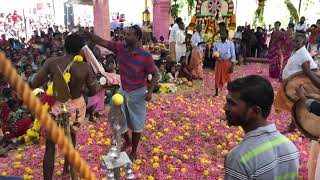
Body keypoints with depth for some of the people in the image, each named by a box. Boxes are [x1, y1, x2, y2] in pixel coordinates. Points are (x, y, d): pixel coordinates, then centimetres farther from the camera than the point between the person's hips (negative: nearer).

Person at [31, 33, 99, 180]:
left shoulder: (51, 62, -14)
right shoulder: (84, 67, -14)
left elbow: (34, 84, -9)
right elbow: (94, 91, -5)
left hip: (56, 106, -1)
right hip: (76, 107, 1)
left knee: (50, 147, 12)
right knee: (71, 136, 28)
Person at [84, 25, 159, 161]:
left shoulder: (145, 56, -20)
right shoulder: (120, 48, -7)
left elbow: (155, 74, -13)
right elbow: (101, 42, -7)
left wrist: (150, 91, -24)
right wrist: (86, 33, -18)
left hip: (137, 94, -5)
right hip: (122, 91, 5)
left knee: (136, 124, 11)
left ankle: (134, 152, 33)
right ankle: (127, 141, 45)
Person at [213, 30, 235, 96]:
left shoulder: (230, 43, -5)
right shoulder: (217, 44, 1)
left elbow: (233, 55, -5)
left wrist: (232, 66, -11)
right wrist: (215, 56, -12)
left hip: (227, 62, -2)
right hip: (219, 62, 2)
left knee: (228, 78, 4)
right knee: (218, 77, 4)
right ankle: (216, 93, 19)